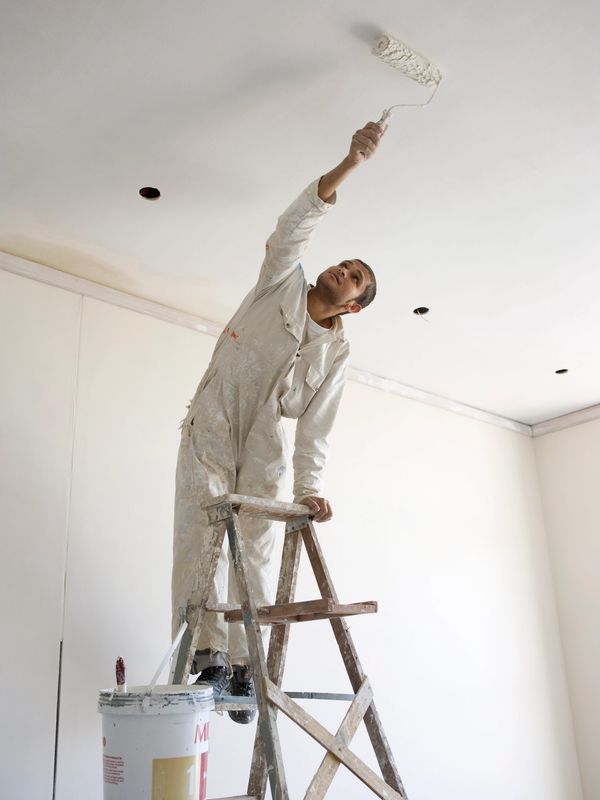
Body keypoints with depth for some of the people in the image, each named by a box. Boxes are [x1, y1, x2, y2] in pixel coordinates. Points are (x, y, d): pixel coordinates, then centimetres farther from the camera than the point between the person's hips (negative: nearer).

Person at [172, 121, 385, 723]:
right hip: (210, 431, -2)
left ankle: (242, 664, 5)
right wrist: (350, 163, -18)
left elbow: (316, 424, -1)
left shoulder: (335, 353, 7)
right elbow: (294, 228, -11)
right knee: (202, 532, -16)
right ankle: (207, 655, -19)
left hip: (262, 451, 2)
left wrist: (308, 486, -15)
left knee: (255, 551, -2)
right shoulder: (281, 283, 5)